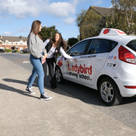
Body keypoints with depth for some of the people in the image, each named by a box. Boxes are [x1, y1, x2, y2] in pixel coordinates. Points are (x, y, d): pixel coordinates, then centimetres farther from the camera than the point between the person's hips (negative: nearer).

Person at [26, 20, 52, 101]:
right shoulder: (31, 36, -15)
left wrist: (45, 53, -1)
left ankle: (29, 87, 40)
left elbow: (42, 46, 16)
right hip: (35, 58, -9)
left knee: (34, 73, 21)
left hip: (39, 58, 9)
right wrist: (41, 56, -17)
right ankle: (42, 94, -6)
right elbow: (31, 49, -21)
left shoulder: (37, 36, 13)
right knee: (41, 75, -11)